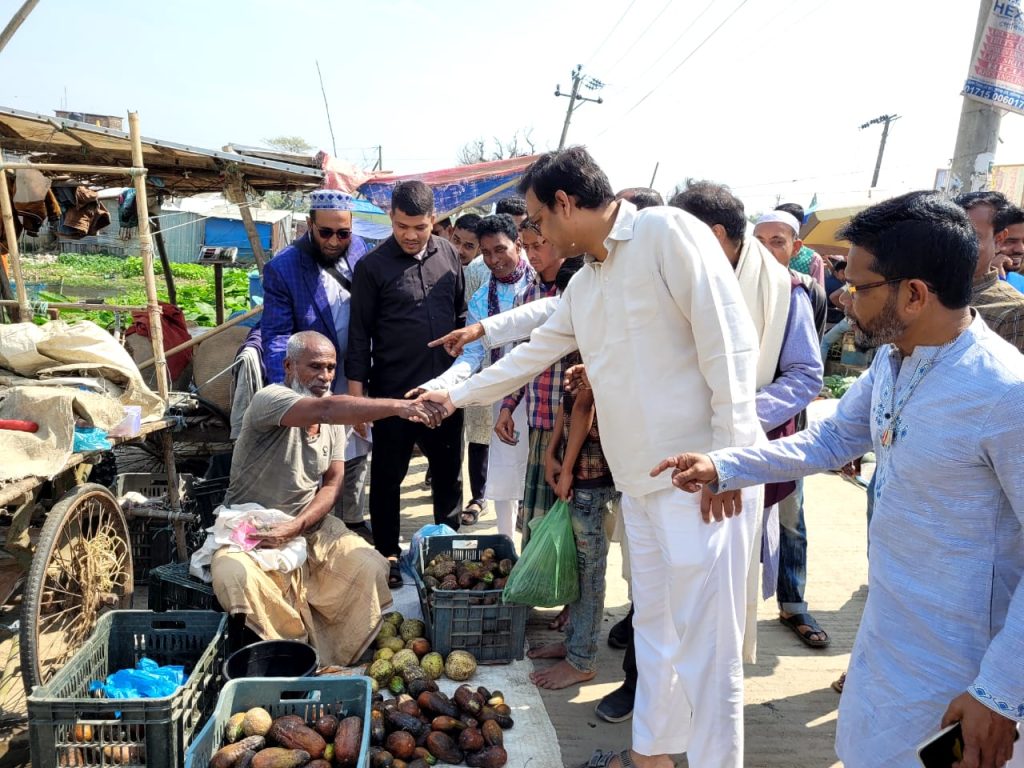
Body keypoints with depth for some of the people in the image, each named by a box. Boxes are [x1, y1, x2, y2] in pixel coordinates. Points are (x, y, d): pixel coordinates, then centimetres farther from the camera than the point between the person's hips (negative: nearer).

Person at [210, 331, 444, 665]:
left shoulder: (334, 419, 4)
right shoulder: (269, 400, -18)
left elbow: (332, 483, -1)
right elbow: (326, 409, -39)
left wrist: (296, 526, -18)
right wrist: (397, 406, -47)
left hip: (310, 526, 5)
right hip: (250, 529, -4)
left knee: (370, 568, -18)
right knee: (234, 578, -34)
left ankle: (335, 659, 2)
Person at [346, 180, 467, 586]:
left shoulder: (448, 255, 4)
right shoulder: (372, 266, -7)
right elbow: (359, 334, -5)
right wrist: (356, 394, -8)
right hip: (393, 391, -3)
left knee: (448, 470, 15)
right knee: (388, 476, 9)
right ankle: (388, 552, 26)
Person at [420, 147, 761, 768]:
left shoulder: (668, 233, -10)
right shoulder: (583, 286, 16)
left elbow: (730, 343, -15)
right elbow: (532, 354, 27)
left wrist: (729, 457, -18)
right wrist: (455, 397, 33)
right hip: (640, 479, 8)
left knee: (705, 641, 0)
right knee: (654, 625, 19)